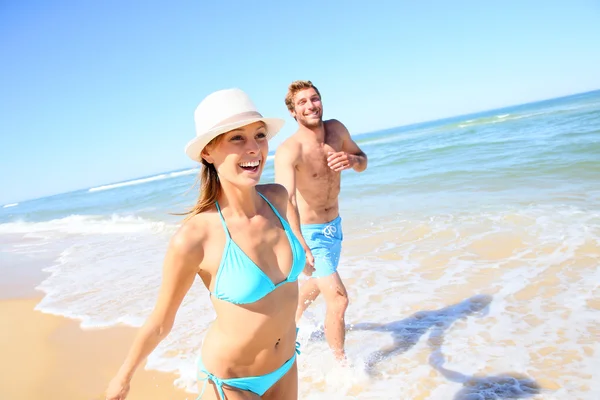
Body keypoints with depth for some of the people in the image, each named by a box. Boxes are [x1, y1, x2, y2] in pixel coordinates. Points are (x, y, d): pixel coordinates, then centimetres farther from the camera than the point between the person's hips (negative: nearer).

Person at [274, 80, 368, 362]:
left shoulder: (336, 129, -7)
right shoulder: (289, 150, -28)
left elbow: (363, 162, 6)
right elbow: (286, 200, -43)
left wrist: (352, 160, -19)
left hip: (334, 225, 7)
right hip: (309, 232, -7)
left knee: (318, 283, 28)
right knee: (338, 299, -12)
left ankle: (292, 323, 57)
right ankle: (342, 363, 11)